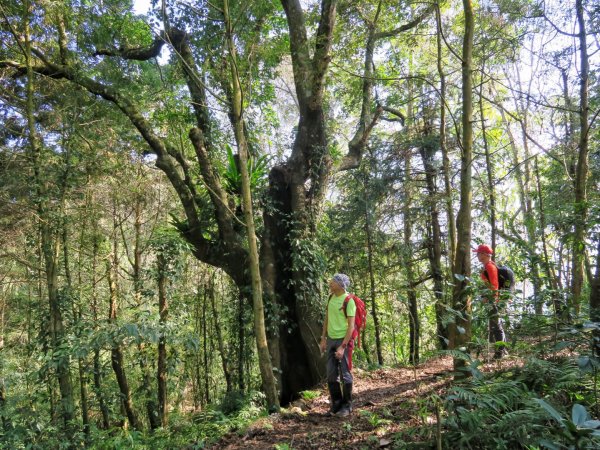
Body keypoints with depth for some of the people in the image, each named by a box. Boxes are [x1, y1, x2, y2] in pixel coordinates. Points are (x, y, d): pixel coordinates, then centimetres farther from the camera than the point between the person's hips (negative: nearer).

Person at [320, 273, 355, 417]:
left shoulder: (348, 301, -16)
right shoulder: (331, 297, 5)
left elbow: (351, 326, -17)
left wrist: (342, 346, -21)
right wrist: (323, 339, 9)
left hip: (343, 340, -6)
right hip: (331, 339, 7)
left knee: (345, 374, 3)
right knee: (331, 374, 10)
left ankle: (346, 405, 17)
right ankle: (336, 402, 25)